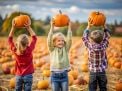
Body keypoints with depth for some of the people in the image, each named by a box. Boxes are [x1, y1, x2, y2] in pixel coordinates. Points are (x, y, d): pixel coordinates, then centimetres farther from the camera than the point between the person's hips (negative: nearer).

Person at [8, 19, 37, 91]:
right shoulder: (29, 50, -14)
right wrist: (28, 27, -6)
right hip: (28, 75, -2)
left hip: (18, 75, 2)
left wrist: (13, 27, 0)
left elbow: (10, 39, 5)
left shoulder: (15, 50, -9)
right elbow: (34, 38, -4)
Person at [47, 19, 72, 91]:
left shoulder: (66, 49, 3)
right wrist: (52, 27, -17)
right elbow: (49, 40, -12)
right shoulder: (52, 49, 0)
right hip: (55, 75, -1)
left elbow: (69, 39, -8)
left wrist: (69, 27, -14)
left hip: (64, 75, 1)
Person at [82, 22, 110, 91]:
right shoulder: (103, 46, -10)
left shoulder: (90, 47, -14)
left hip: (93, 72, -2)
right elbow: (107, 36, 5)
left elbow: (84, 38, 0)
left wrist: (88, 27, 4)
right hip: (102, 72, 2)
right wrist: (104, 25, 6)